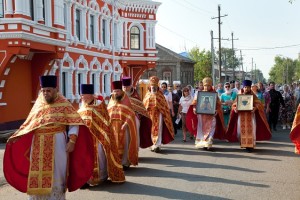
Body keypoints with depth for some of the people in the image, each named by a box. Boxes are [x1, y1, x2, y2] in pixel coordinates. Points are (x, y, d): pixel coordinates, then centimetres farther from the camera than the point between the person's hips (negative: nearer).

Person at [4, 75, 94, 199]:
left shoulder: (63, 104, -4)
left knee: (55, 174, 3)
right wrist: (17, 136, 8)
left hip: (57, 144, -4)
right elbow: (28, 124, 16)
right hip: (39, 145, 4)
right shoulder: (38, 105, 9)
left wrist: (72, 141, -16)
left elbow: (74, 123, -6)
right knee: (38, 174, 8)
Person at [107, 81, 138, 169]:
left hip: (123, 126, -4)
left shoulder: (126, 101, 0)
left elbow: (130, 114, -7)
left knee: (123, 144, -2)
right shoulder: (111, 102, 13)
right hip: (113, 127, 4)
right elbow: (107, 114, 13)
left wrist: (125, 124, -18)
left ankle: (125, 163, 3)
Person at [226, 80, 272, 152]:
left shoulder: (253, 96, 7)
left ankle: (250, 145, -8)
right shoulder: (240, 96, 11)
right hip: (241, 115, 2)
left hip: (251, 115, -1)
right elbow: (234, 104, 10)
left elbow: (258, 104, 0)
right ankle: (243, 143, 12)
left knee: (250, 129, -9)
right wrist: (235, 109, -12)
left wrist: (255, 108, -22)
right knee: (241, 129, -2)